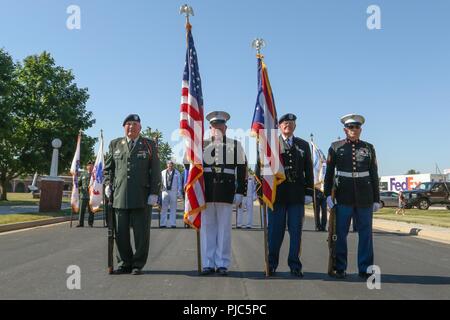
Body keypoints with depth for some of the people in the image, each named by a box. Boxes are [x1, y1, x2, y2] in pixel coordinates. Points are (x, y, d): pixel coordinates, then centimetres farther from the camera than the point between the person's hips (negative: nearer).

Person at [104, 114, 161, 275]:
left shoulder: (149, 145, 7)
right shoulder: (115, 144, 14)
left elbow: (155, 171, 3)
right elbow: (108, 167, 20)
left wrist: (154, 193, -4)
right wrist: (108, 184, 4)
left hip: (142, 198, -2)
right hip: (119, 196, 2)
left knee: (141, 233, 2)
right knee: (120, 233, 6)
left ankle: (138, 265, 16)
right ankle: (124, 263, 21)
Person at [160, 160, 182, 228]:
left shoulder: (177, 173, 8)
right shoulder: (163, 172, 12)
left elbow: (179, 183, 6)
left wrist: (179, 192, -1)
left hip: (173, 192, -1)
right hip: (165, 191, 1)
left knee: (173, 208, 1)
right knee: (164, 208, 0)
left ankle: (172, 223, 5)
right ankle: (163, 223, 4)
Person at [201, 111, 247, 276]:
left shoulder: (235, 145, 8)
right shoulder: (202, 144, 10)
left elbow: (242, 170, 4)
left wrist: (240, 192, -2)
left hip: (226, 192, -1)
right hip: (206, 191, 1)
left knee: (224, 228, 3)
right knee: (207, 227, 6)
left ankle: (222, 264, 13)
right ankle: (208, 263, 15)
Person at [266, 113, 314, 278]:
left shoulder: (303, 145, 14)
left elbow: (308, 171, 11)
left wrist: (309, 192, 4)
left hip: (297, 195, 2)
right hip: (276, 193, -2)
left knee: (296, 230, 6)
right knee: (275, 230, 4)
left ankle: (295, 265, 17)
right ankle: (272, 264, 17)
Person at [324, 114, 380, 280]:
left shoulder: (368, 148, 9)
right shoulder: (336, 147, 4)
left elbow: (374, 175, 9)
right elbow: (329, 172, 3)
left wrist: (376, 199, 6)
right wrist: (328, 194, -5)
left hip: (364, 197, 2)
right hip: (343, 196, -1)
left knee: (365, 233, 4)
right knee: (340, 233, 2)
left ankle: (365, 269, 15)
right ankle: (340, 268, 14)